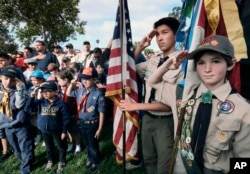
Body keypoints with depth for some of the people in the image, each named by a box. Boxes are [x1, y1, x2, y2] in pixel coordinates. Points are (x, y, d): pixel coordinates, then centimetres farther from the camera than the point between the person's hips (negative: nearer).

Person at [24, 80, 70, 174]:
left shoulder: (60, 103, -18)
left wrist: (64, 131, -11)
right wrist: (31, 98, -24)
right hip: (44, 130, 4)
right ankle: (50, 161, 47)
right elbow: (27, 109, -12)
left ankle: (61, 162, 37)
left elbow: (66, 119, -13)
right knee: (49, 147, 25)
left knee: (61, 147, 15)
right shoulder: (40, 102, -7)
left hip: (57, 131, -3)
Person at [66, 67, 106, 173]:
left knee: (93, 144, 16)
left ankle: (95, 162, 45)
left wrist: (99, 129, -17)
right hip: (82, 122, 6)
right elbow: (68, 94, 16)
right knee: (86, 143, 26)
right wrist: (72, 84, -4)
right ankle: (90, 159, 54)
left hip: (92, 124, -6)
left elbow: (101, 113, -20)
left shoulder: (98, 94, -24)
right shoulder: (80, 91, -3)